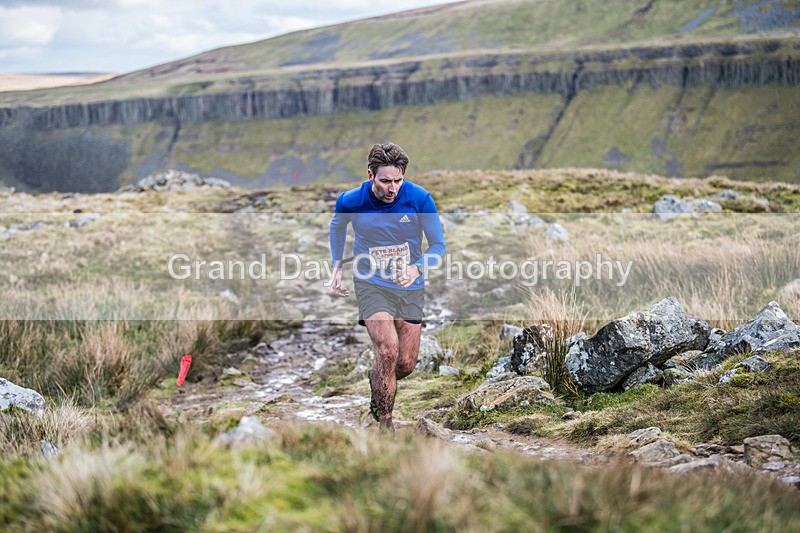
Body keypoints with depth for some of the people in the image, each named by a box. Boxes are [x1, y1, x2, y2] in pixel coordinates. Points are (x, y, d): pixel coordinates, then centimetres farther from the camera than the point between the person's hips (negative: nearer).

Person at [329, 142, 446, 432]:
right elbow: (337, 226, 13)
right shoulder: (350, 201, -13)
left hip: (410, 288, 2)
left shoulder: (419, 198, -16)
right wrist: (336, 266, 9)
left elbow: (438, 244, -5)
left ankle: (378, 384, 42)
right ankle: (384, 422, -9)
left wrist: (417, 268, -24)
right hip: (371, 284, -2)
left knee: (405, 365, 6)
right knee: (387, 350, -24)